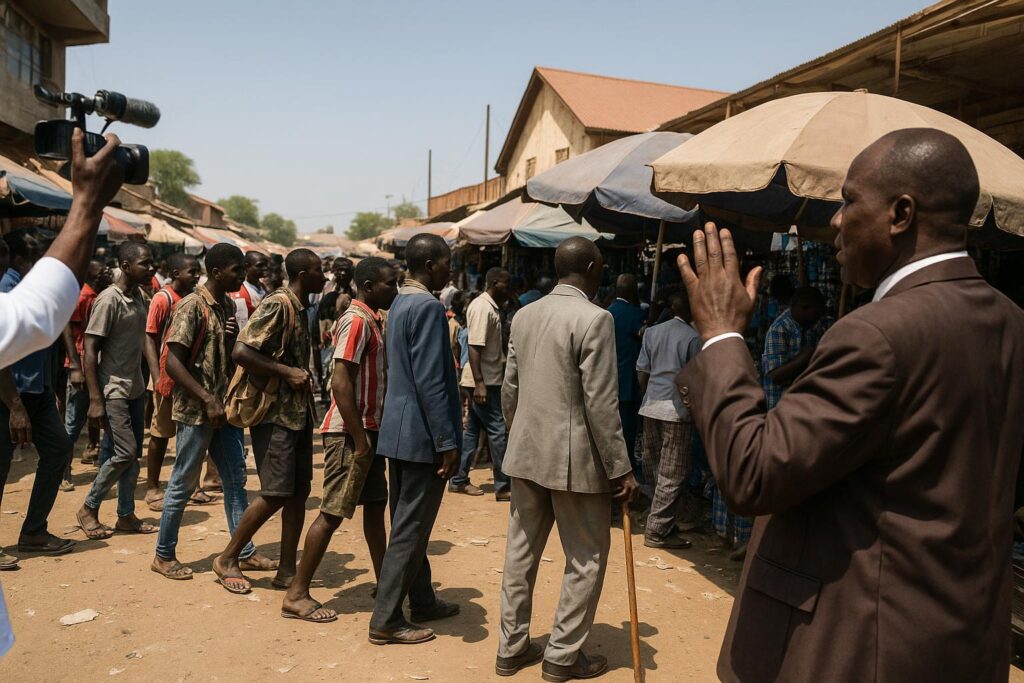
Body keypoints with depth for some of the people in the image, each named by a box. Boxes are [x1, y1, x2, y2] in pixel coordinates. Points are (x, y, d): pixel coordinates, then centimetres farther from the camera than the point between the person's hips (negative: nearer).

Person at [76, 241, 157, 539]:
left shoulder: (140, 297, 7)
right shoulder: (109, 300, -16)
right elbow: (90, 350, -16)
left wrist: (144, 384, 14)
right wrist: (95, 400, -19)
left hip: (135, 388, 8)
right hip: (114, 389, -8)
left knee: (133, 455, 9)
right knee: (125, 453, -9)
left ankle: (126, 515, 19)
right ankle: (89, 508, 11)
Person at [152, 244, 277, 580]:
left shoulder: (229, 305, 9)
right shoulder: (191, 306, -14)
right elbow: (172, 362, -19)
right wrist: (208, 399, -22)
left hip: (226, 408, 8)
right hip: (196, 411, -8)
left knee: (236, 480, 11)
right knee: (183, 484, 5)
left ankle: (244, 552, 21)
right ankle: (164, 555, 22)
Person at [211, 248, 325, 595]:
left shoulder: (301, 309, 13)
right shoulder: (276, 305, -15)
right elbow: (240, 352, -23)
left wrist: (305, 379, 7)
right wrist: (288, 372, -20)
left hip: (299, 411, 9)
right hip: (275, 413, -9)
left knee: (299, 491, 8)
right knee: (276, 494, -5)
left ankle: (287, 570, 17)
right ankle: (227, 559, 14)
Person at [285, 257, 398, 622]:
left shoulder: (371, 321, 14)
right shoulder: (356, 321, -15)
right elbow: (341, 383, -22)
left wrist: (369, 434, 16)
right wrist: (359, 439, -21)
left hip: (367, 429, 10)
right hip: (350, 433, -10)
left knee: (375, 506, 16)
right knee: (333, 512, -3)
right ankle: (296, 595, 8)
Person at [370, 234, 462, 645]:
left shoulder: (401, 303, 12)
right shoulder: (428, 306, -18)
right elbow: (430, 382, -22)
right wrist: (448, 442, -19)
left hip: (399, 430, 10)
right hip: (421, 433, -10)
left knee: (410, 523, 17)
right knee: (410, 528, 0)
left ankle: (422, 602, 32)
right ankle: (386, 620, 9)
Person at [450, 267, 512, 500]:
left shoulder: (491, 307, 14)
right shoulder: (482, 307, -16)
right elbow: (474, 347, -23)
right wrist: (479, 383, -26)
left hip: (488, 380, 10)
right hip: (483, 382, -10)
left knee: (473, 430, 13)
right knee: (497, 430, -6)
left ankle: (459, 480, 21)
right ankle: (503, 486, 0)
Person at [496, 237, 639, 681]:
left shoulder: (524, 315, 6)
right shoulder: (594, 318, -15)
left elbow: (509, 389, 10)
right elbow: (601, 404, -17)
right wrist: (621, 470, -10)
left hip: (525, 455, 7)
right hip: (575, 459, -7)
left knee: (521, 552, 15)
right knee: (586, 559, 10)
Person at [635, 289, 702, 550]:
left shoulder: (652, 332, 8)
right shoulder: (693, 337, -7)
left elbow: (642, 372, 9)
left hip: (651, 407, 6)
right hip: (677, 409, -6)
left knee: (654, 469, 13)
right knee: (672, 475, 1)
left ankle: (660, 524, 22)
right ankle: (657, 531, 4)